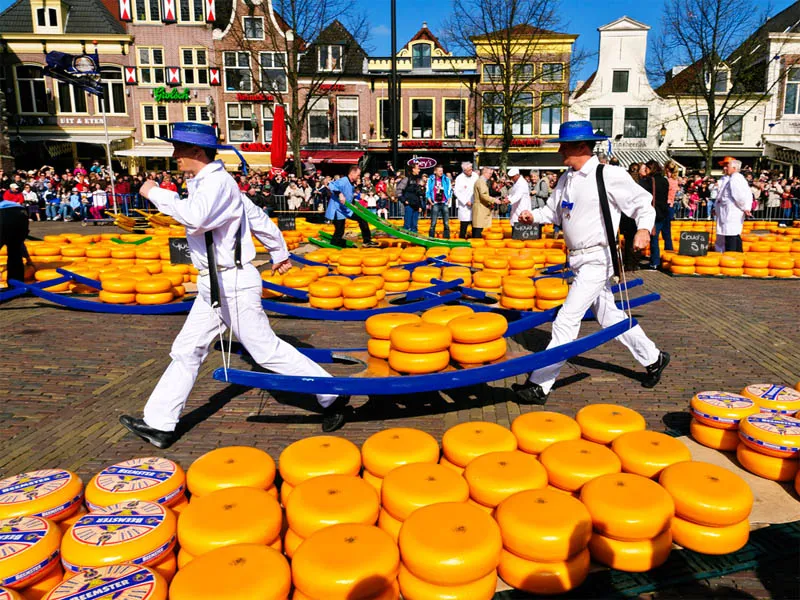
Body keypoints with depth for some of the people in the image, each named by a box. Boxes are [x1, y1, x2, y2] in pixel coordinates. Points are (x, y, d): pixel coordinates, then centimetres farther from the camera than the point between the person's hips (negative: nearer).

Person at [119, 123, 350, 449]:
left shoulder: (217, 181, -16)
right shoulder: (207, 182, 14)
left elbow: (196, 217, -37)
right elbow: (257, 216, 22)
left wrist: (155, 193, -22)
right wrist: (280, 252, 31)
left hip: (233, 284, -10)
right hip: (213, 285, 10)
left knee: (267, 350, -2)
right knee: (187, 351, 13)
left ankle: (331, 395, 11)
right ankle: (159, 424, 24)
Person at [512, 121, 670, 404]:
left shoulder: (610, 175, -13)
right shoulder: (567, 178, 10)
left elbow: (643, 203, -8)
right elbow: (553, 210, 15)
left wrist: (644, 229, -27)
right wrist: (533, 215, -4)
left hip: (597, 259, -9)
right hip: (579, 260, 9)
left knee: (566, 320, -11)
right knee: (610, 316, 19)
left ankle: (539, 385, -7)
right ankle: (653, 358, 39)